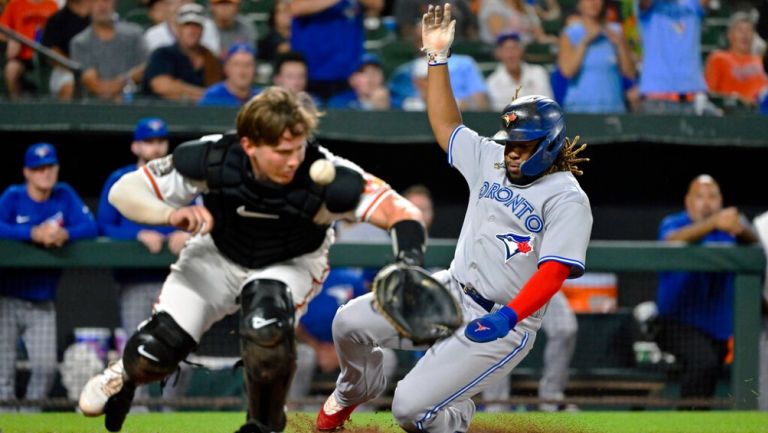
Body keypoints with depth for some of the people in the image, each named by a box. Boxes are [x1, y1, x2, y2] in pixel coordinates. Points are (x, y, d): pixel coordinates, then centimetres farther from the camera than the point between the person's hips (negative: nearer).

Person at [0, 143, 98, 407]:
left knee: (45, 367, -4)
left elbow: (90, 227, -5)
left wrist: (65, 234, -25)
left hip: (42, 303, 3)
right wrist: (34, 233, -35)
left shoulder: (64, 196, 3)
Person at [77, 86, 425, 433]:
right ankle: (127, 374, 32)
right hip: (218, 257, 1)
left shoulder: (325, 178, -35)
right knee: (156, 351, -9)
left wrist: (408, 262, -56)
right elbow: (123, 191, -25)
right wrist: (171, 215, -44)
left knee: (266, 329, -33)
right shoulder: (212, 160, -32)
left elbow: (400, 211, -36)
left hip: (290, 263, -1)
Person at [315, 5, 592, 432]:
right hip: (451, 292, 7)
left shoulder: (567, 199, -14)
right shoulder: (491, 160, 8)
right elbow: (446, 125, 21)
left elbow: (553, 272, -23)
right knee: (351, 321, -6)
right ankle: (357, 390, 25)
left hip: (501, 323, -7)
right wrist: (438, 57, 12)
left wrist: (507, 317, -37)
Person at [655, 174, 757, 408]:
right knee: (703, 362, -31)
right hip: (679, 321, -5)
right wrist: (713, 224, -49)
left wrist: (741, 229, -45)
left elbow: (751, 240, -19)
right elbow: (675, 240, -31)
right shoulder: (672, 224, -7)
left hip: (718, 327, 5)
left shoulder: (727, 225, 2)